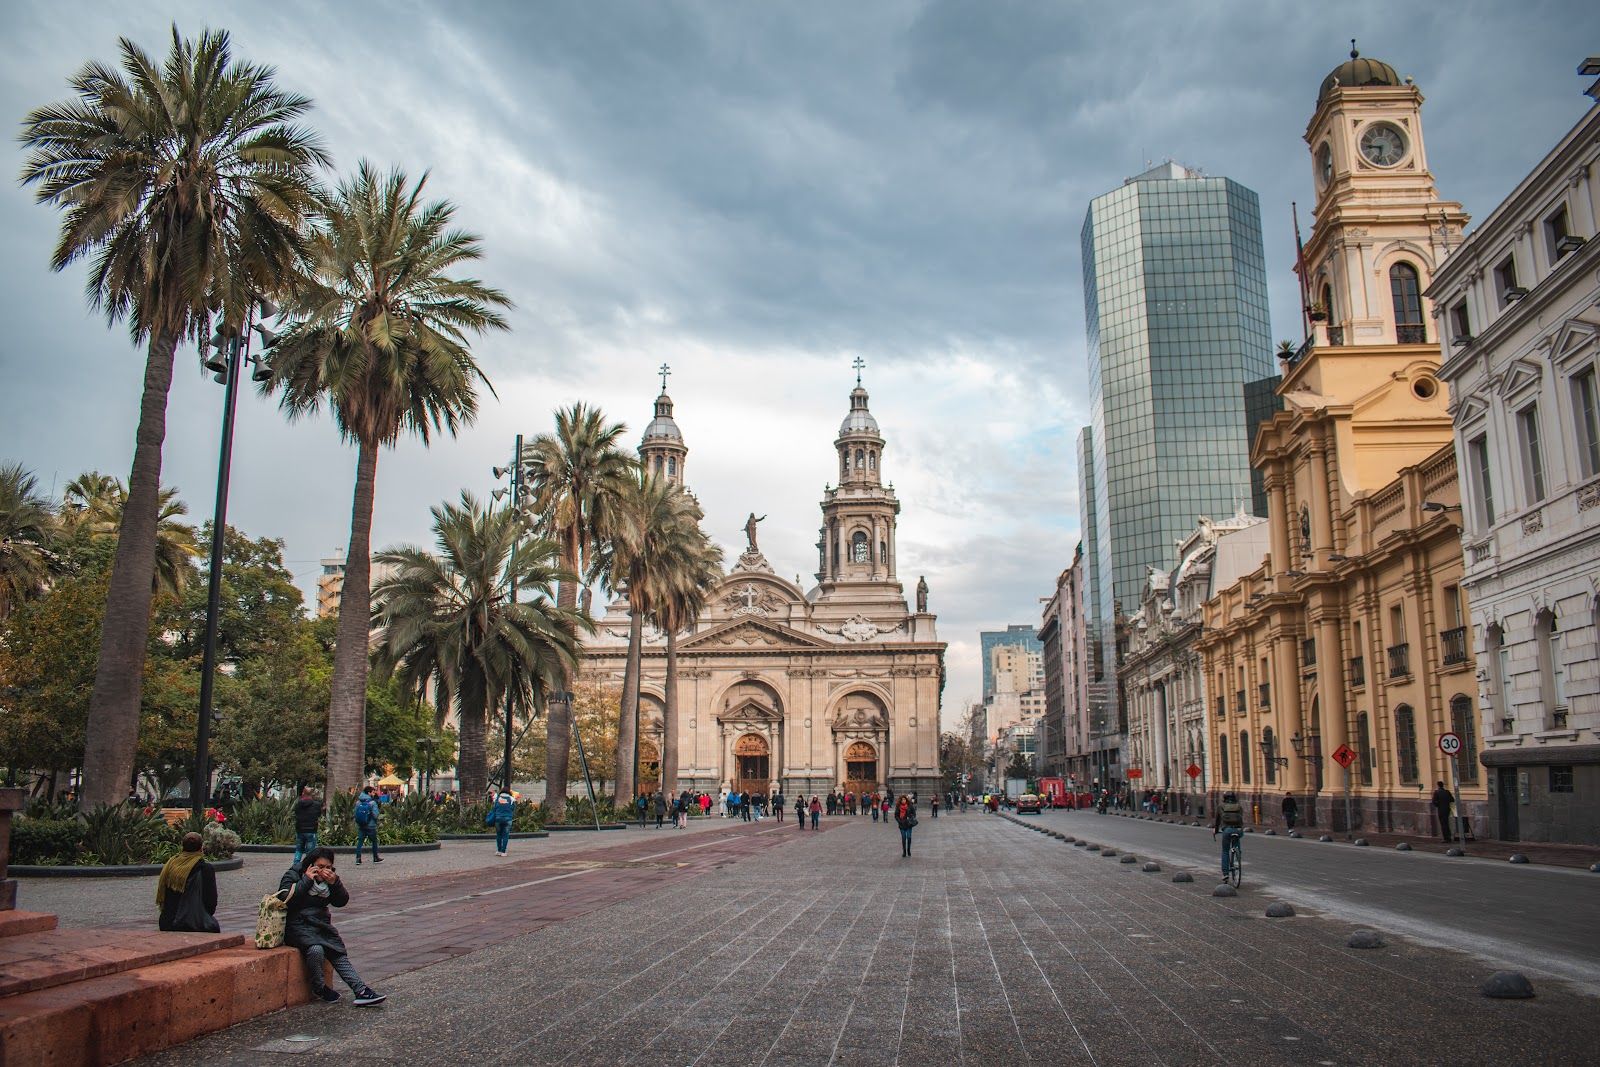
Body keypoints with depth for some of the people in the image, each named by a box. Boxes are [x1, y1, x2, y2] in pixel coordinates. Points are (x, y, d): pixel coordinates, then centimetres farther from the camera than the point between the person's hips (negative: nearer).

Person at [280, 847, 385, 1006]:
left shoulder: (330, 877, 10)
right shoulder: (293, 875, -5)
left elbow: (342, 902, 4)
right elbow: (285, 899, -21)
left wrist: (335, 883, -13)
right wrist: (306, 880, -20)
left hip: (321, 925, 6)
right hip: (299, 926, -6)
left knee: (339, 954, -11)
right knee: (316, 950, -32)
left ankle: (361, 990, -19)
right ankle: (319, 988, -10)